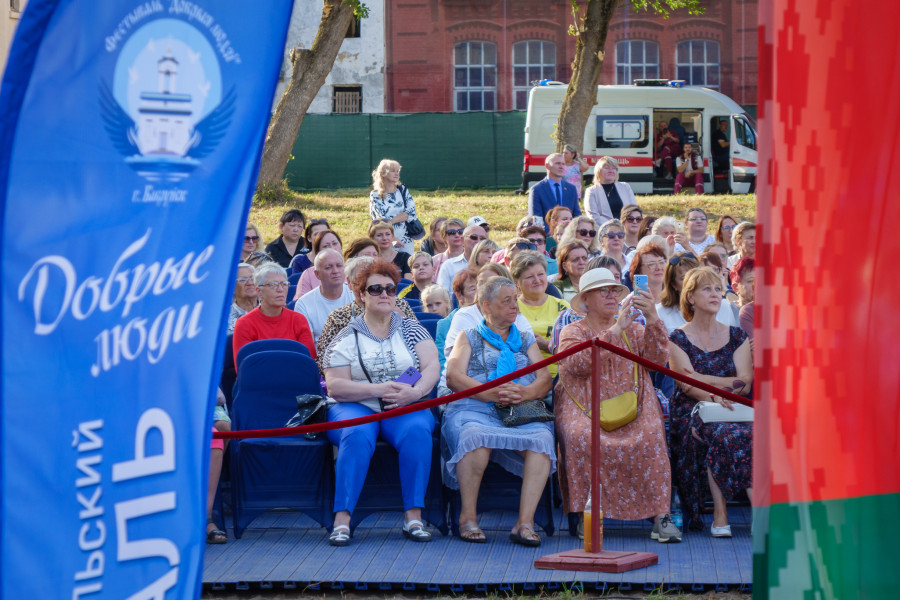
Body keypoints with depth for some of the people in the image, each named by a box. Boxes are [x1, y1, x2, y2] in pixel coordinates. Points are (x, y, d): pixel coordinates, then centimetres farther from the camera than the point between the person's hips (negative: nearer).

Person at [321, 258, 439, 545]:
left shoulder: (411, 329, 13)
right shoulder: (346, 338, 6)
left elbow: (432, 366, 1)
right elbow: (335, 386, -4)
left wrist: (415, 392, -20)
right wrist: (379, 389, -16)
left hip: (405, 408, 2)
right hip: (356, 407, -2)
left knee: (417, 431, -32)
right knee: (357, 435, -35)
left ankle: (414, 516, -29)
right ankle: (342, 519, -36)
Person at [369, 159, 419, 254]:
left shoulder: (403, 190, 9)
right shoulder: (375, 195, 1)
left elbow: (411, 212, -1)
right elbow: (379, 219, -7)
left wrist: (390, 221, -15)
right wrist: (394, 239, -18)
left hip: (406, 240, 3)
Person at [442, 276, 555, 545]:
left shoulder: (526, 339, 27)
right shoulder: (469, 337, 19)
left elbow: (545, 380, 13)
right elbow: (454, 378, 2)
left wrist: (525, 392, -12)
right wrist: (493, 393, -14)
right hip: (474, 408, -2)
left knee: (542, 438, -33)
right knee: (475, 436, -39)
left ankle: (525, 521, -36)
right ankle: (468, 517, -24)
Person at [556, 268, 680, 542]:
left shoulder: (633, 329, 20)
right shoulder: (572, 332, 10)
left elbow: (657, 359, 1)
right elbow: (579, 364, -13)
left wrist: (652, 320, -13)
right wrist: (616, 329, -17)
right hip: (585, 410, -2)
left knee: (650, 436, -29)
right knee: (580, 437, -34)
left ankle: (660, 515, -27)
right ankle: (586, 514, -24)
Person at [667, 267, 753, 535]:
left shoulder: (736, 337, 15)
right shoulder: (678, 339, 8)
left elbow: (746, 383, 1)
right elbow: (688, 385, -7)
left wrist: (704, 380, -12)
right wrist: (722, 390, -26)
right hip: (691, 413, -2)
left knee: (750, 432, -33)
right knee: (721, 434, -36)